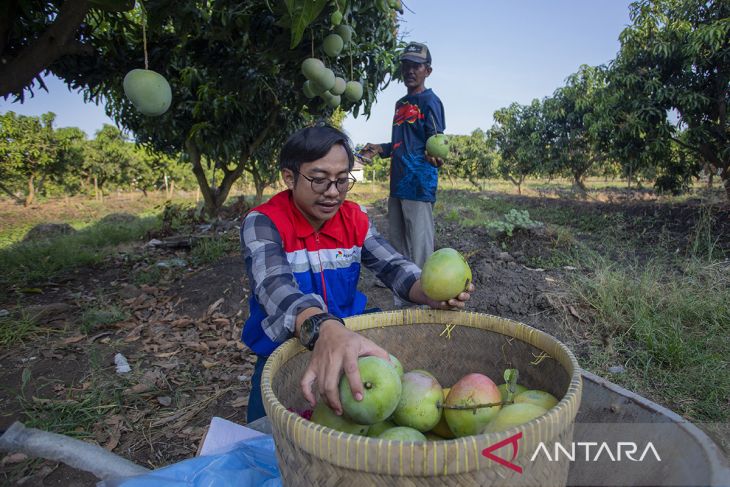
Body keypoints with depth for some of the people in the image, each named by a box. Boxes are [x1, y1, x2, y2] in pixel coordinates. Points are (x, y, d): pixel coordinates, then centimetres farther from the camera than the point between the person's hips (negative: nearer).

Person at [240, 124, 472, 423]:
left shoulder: (354, 219, 0)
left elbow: (392, 265, -7)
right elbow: (274, 285, -36)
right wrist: (323, 330, -57)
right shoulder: (263, 222, -17)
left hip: (347, 339, 4)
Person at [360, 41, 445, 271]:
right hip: (398, 183, 9)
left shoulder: (429, 101, -4)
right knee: (397, 242, 15)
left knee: (418, 245, -7)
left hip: (420, 184, -9)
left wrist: (432, 155, -33)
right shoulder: (400, 104, 20)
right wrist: (380, 149, 16)